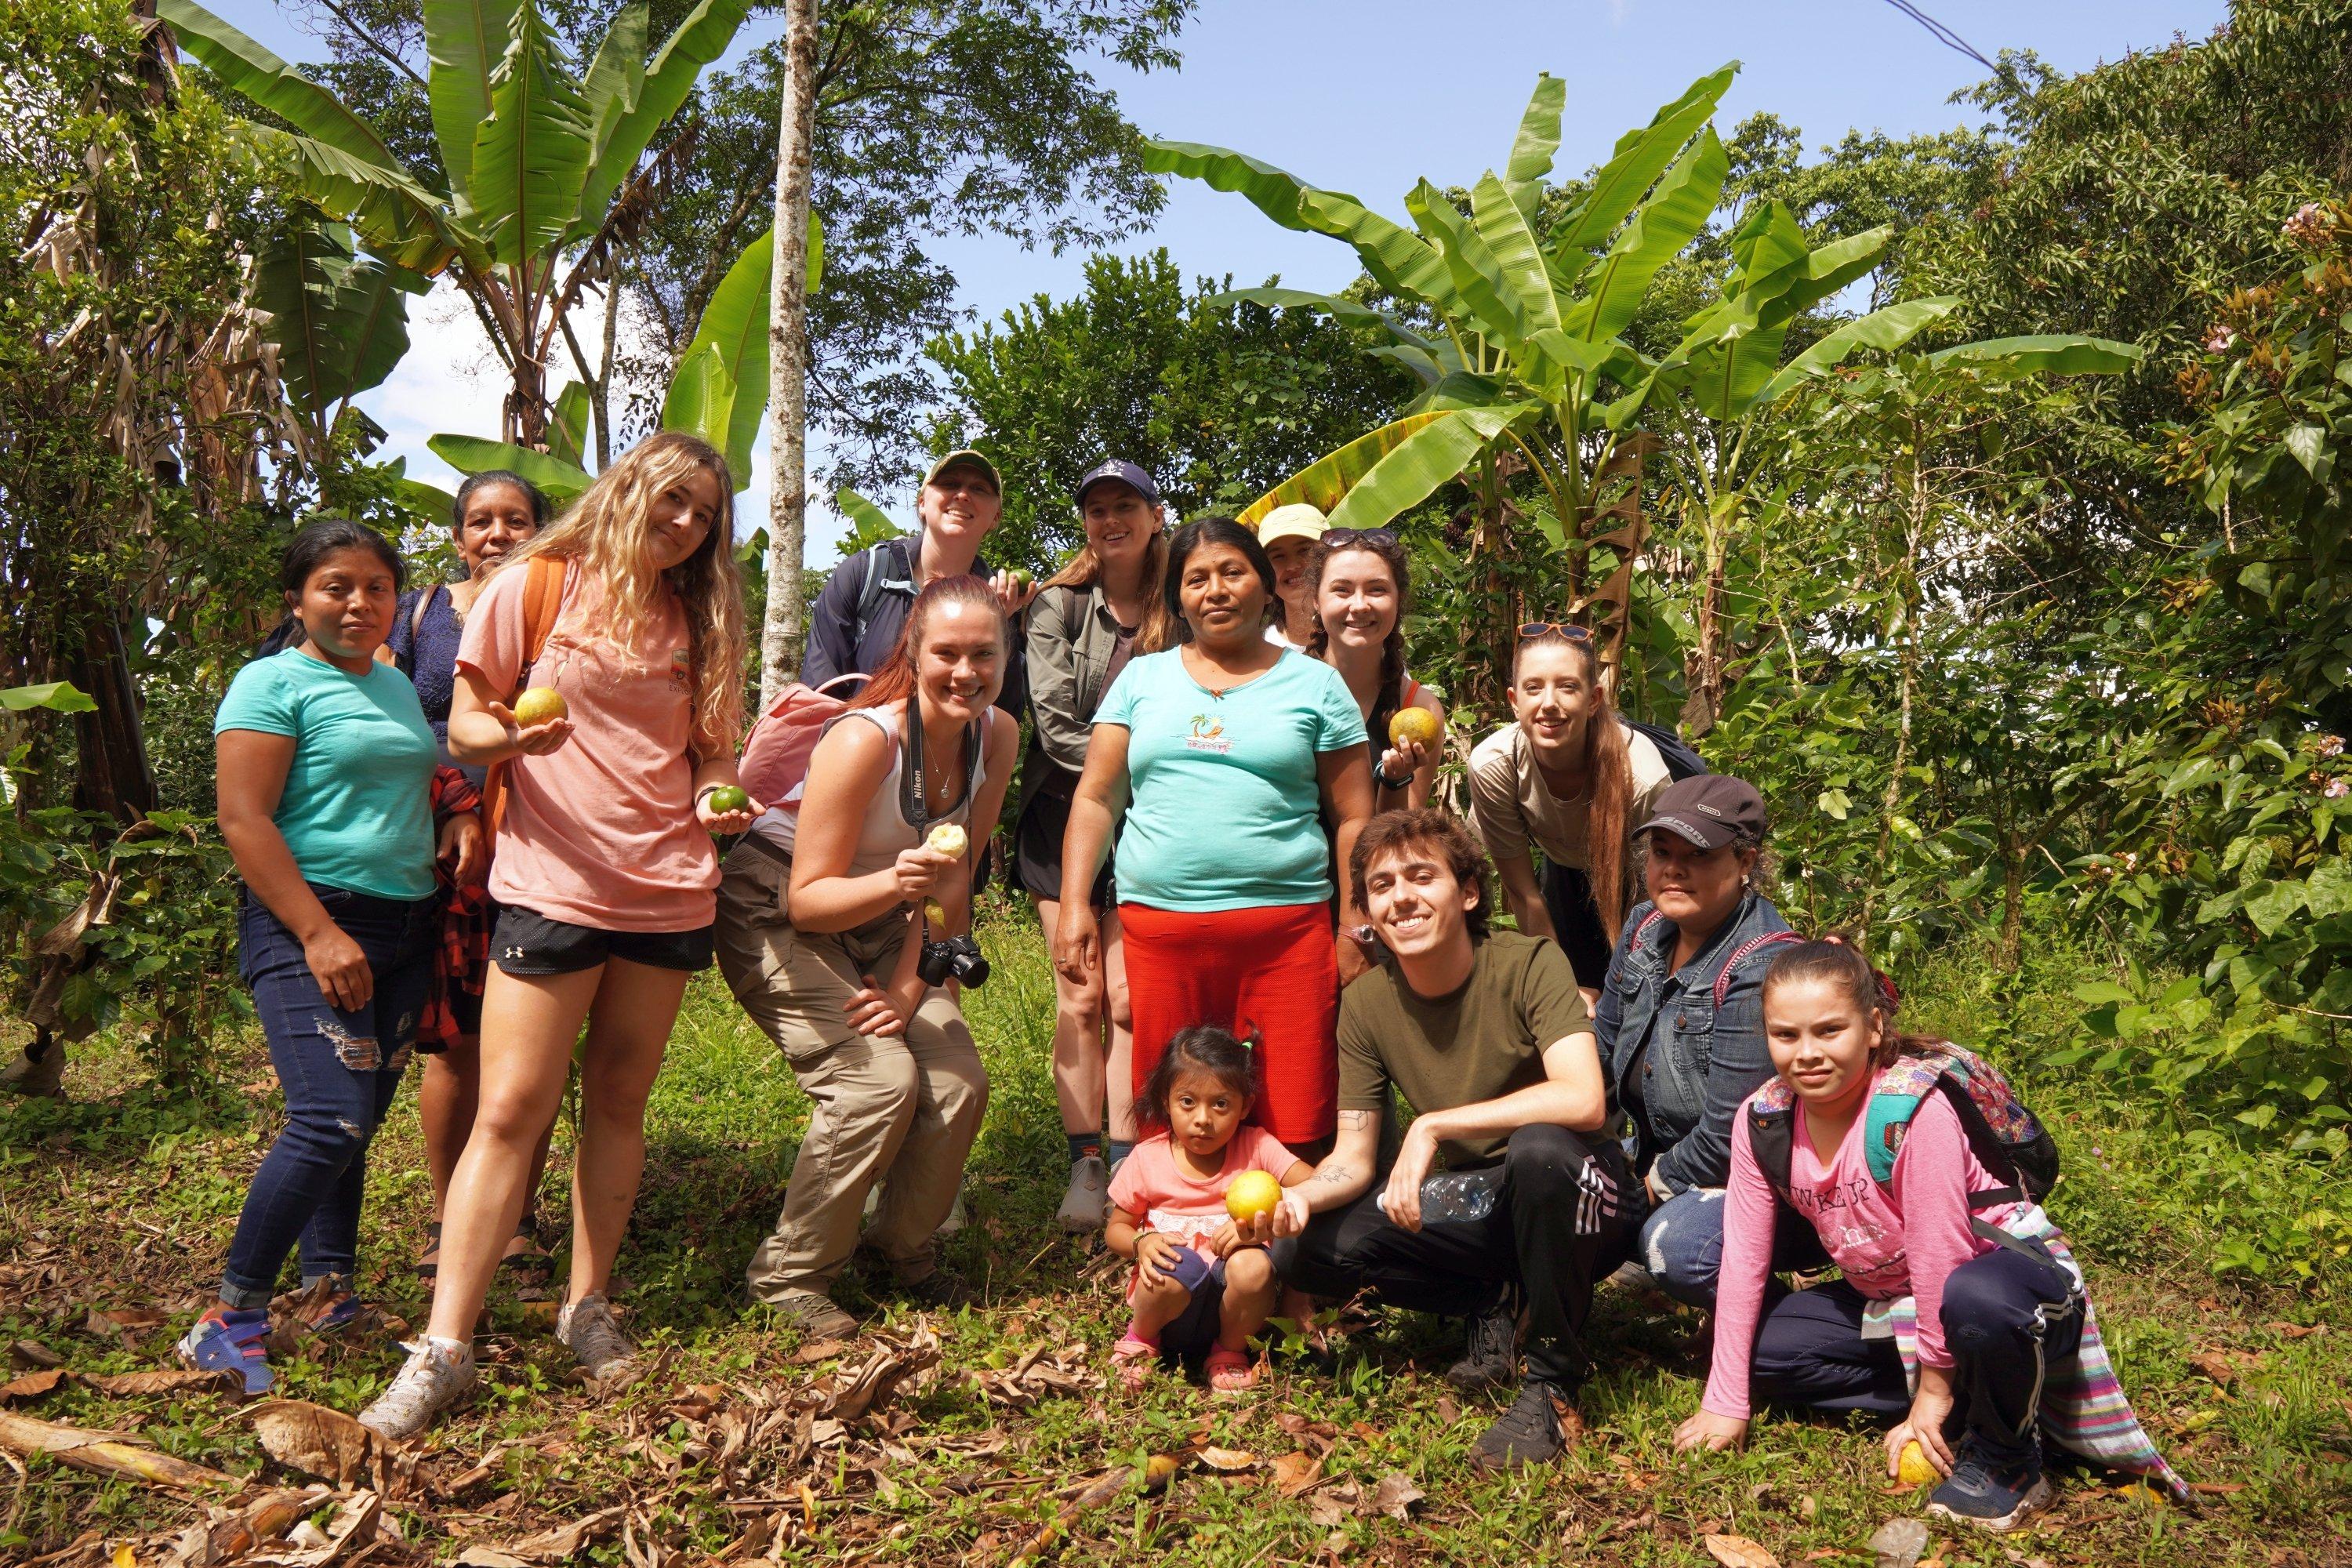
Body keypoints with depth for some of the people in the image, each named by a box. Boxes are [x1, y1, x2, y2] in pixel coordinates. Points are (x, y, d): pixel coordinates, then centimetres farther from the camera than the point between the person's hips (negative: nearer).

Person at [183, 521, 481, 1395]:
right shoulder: (273, 683, -5)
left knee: (353, 1122, 9)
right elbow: (244, 818, -13)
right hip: (306, 925, -7)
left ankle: (329, 1293, 19)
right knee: (332, 1118, -17)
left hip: (404, 927, 7)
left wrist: (458, 818, 8)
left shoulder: (396, 685, 17)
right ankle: (232, 1319, -4)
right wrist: (319, 932, -20)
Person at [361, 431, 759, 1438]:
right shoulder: (534, 588, 1)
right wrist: (508, 735, -21)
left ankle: (588, 1308, 22)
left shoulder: (698, 620, 14)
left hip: (669, 892, 4)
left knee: (618, 1101, 10)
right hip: (552, 887, -4)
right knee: (510, 1109, -7)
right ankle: (445, 1346, 0)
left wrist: (718, 797, -2)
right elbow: (464, 727, 1)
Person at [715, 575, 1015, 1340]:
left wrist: (911, 984, -10)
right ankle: (789, 1275, -2)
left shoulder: (996, 735, -10)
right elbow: (807, 899, -25)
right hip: (775, 916, -6)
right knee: (881, 1079, -23)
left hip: (878, 922, 6)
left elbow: (952, 877, -2)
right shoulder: (863, 740, -29)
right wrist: (894, 882, -42)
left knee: (960, 1081, -11)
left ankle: (904, 1245, 17)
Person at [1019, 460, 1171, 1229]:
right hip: (1063, 818, -1)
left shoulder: (1177, 615, 5)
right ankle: (1084, 1166, 9)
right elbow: (1055, 727, -8)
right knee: (1079, 998, 0)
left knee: (1129, 998, -5)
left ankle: (1125, 1164, 4)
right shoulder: (1058, 605, 0)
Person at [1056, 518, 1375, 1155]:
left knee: (1295, 1132, -5)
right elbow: (1094, 798, 12)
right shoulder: (1141, 679, 15)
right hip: (1155, 928, 2)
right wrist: (1075, 907, 3)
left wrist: (1355, 931, 2)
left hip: (1286, 929, -1)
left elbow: (1354, 817, 9)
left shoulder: (1316, 685, 10)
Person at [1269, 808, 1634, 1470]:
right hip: (1475, 1207, 5)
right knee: (1305, 1250, -15)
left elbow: (1584, 1100, -35)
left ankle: (1553, 1383, -18)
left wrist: (1432, 1127, -36)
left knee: (1540, 1147, -39)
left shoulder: (1528, 964, -20)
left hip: (1574, 1200, -5)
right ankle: (1484, 1308, 8)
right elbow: (1354, 1158, -2)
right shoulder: (1366, 1003, -5)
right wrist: (1304, 1196, -25)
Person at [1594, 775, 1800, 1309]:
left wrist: (1660, 1180, -9)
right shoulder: (1646, 928, -1)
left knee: (1676, 1245, -33)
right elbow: (1603, 1046, 11)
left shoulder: (1759, 970, -27)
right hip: (1662, 1157, 8)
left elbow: (1727, 1135, -26)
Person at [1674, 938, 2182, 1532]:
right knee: (1758, 1343, -9)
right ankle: (1956, 1405, -1)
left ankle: (2007, 1456, -10)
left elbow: (1939, 1253, -24)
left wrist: (1935, 1386, -17)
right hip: (1885, 1301, 7)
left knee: (1976, 1300, -40)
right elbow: (1745, 1260, -7)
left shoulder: (1914, 1110, -27)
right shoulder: (1764, 1120, -10)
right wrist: (1725, 1402, -7)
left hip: (2006, 1273, -6)